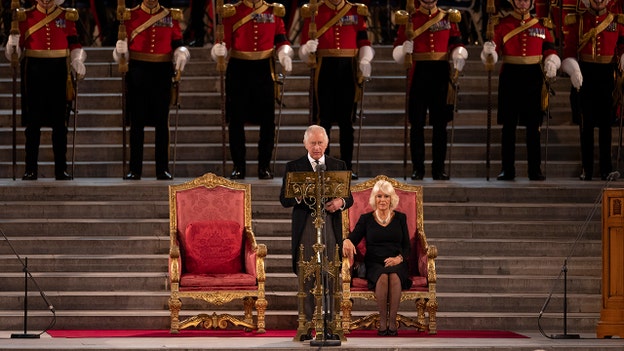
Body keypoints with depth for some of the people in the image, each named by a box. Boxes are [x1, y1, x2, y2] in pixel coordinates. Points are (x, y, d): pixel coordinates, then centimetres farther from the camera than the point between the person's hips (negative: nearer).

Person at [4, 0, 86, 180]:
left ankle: (61, 169, 10)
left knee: (60, 123, 4)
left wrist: (78, 62, -10)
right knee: (33, 123, 0)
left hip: (59, 72, 1)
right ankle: (31, 169, 6)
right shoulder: (25, 17, 5)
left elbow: (75, 45, 8)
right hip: (34, 73, -1)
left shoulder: (67, 16, 7)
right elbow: (15, 52, 5)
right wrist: (12, 45, -17)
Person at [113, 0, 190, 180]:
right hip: (138, 72, -1)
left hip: (162, 73, 1)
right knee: (136, 123, 1)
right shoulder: (130, 16, 4)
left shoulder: (171, 16, 6)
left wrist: (181, 55, -13)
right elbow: (123, 46, 4)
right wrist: (120, 49, -18)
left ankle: (162, 169, 7)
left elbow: (177, 44, 8)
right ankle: (135, 170, 6)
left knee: (162, 123, 2)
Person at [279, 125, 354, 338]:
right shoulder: (294, 167, 8)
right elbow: (284, 199, 3)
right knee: (307, 278, -2)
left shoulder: (339, 166, 14)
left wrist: (341, 202, -11)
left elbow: (349, 198, 13)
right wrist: (300, 196, -18)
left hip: (331, 226, 1)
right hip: (305, 227, -1)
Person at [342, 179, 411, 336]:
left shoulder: (400, 218, 14)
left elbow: (407, 246, 10)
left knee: (394, 276, -36)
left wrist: (399, 258, -11)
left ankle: (392, 322, -32)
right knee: (382, 277, -36)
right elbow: (354, 238, 1)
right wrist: (347, 241, -24)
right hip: (374, 264, 0)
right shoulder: (366, 219, 12)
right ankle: (382, 322, -28)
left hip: (396, 263, 0)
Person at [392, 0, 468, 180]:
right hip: (418, 73, -1)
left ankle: (439, 168, 8)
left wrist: (459, 57, -14)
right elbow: (397, 50, 2)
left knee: (440, 123, 3)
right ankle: (417, 168, 4)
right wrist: (404, 50, -21)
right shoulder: (409, 19, 6)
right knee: (417, 123, -2)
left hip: (441, 73, 1)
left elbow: (456, 43, 7)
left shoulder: (449, 17, 10)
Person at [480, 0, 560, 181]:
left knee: (533, 125, 2)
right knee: (509, 125, 1)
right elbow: (494, 50, -3)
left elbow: (549, 49, 11)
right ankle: (507, 170, 6)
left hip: (533, 76, 1)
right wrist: (488, 51, -27)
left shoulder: (541, 25, 9)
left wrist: (551, 63, -9)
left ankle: (535, 170, 6)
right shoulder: (501, 24, 4)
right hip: (510, 76, -1)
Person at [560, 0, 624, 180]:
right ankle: (587, 169, 5)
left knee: (606, 122, 2)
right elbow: (569, 48, -1)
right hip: (585, 75, -1)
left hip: (607, 75, 1)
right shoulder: (577, 21, 3)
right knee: (586, 122, 1)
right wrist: (573, 71, -15)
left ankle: (606, 169, 6)